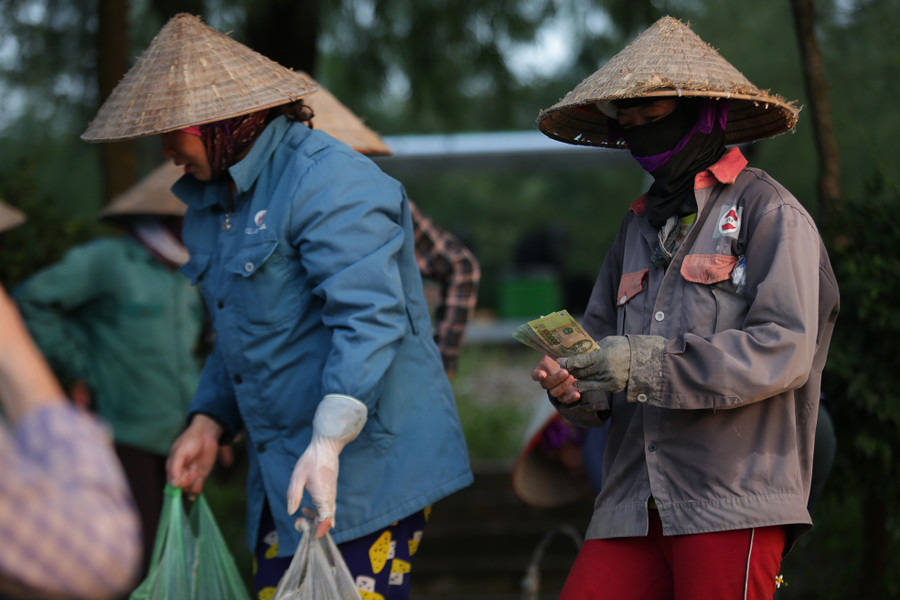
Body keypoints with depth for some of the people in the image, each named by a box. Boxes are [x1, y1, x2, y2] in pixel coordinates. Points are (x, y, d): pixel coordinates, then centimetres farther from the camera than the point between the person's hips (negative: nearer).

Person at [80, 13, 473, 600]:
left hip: (368, 461, -9)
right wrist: (208, 421, 13)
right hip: (279, 472, 9)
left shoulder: (328, 182, -15)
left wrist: (328, 441, -33)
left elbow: (369, 317, -24)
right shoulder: (212, 201, 16)